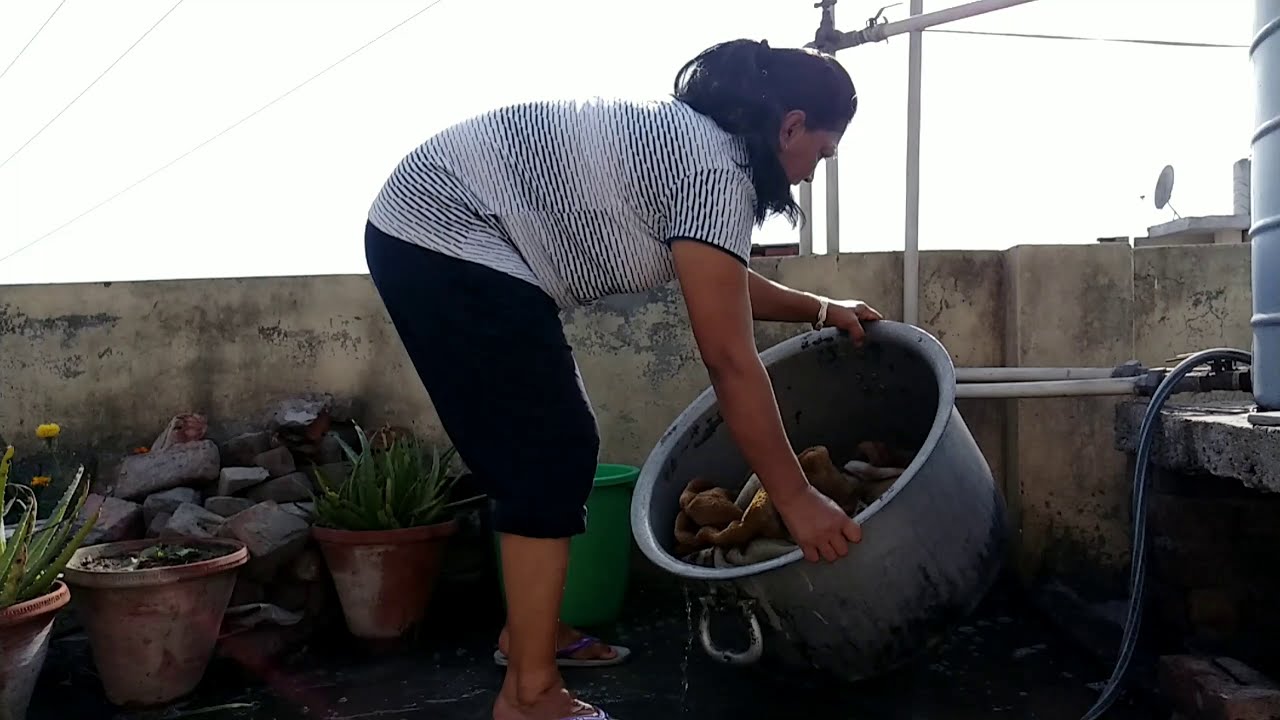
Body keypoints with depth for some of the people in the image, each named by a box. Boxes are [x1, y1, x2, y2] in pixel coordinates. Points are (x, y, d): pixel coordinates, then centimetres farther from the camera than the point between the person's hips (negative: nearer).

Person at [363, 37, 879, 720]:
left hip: (429, 232, 10)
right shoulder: (715, 169, -17)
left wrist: (818, 309, 27)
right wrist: (796, 498, -12)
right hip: (448, 240, -10)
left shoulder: (687, 137, 12)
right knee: (551, 455, -8)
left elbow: (717, 277, 27)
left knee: (552, 449, 13)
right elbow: (729, 360, -18)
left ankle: (530, 627, 27)